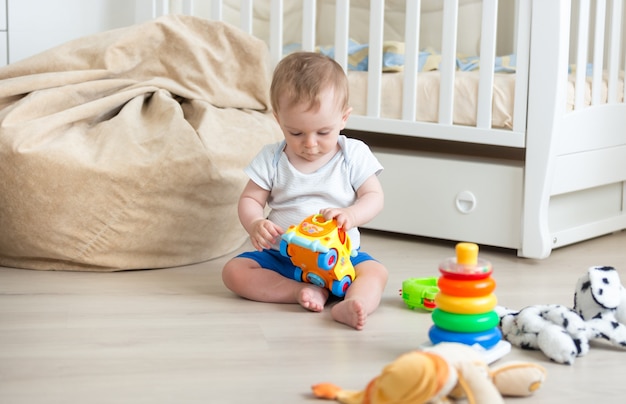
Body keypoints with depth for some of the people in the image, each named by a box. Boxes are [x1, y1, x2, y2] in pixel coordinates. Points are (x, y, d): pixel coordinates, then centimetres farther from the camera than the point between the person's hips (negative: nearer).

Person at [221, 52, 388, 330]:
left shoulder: (354, 154, -1)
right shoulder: (271, 159, 1)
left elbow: (374, 197, -3)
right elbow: (250, 200, 3)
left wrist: (350, 215, -26)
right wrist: (256, 224, -21)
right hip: (280, 256, 1)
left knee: (375, 272, -29)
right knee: (234, 271, -22)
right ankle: (307, 292, -32)